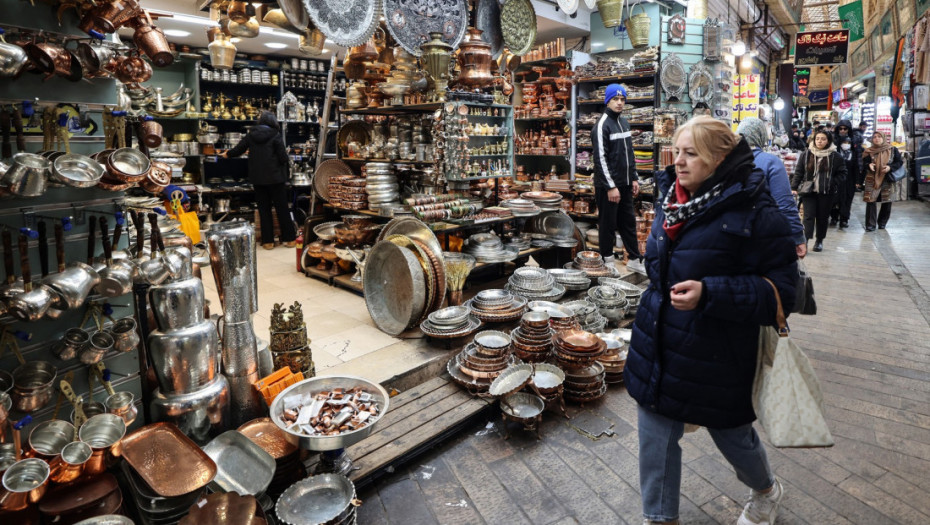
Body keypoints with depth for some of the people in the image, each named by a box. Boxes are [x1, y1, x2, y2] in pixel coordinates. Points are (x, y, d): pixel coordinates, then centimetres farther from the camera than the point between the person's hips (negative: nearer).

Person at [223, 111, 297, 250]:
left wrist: (227, 154, 33)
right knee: (282, 208, 4)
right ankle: (289, 239, 8)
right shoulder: (275, 135, -10)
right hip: (275, 177, -3)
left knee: (264, 209, 10)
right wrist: (287, 161, 9)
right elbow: (283, 157, -14)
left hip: (258, 178, 3)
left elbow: (238, 149, 13)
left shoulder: (251, 134, 3)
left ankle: (267, 241, 11)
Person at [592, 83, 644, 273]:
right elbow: (600, 159, -17)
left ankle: (635, 260, 21)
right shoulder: (602, 125, -11)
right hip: (608, 186, -8)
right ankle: (608, 262, 13)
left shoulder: (624, 123, 14)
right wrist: (611, 187, -19)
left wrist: (634, 179, 13)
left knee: (629, 222, 12)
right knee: (608, 224, 1)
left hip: (625, 185, 8)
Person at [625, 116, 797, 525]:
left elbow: (779, 290, -19)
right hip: (658, 345, 6)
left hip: (715, 352, -5)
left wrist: (709, 294, -30)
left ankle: (766, 491, 53)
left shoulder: (753, 213, -18)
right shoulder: (672, 199, 3)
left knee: (730, 433, 19)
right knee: (655, 436, 10)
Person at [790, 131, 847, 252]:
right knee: (809, 216, -8)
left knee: (823, 217, 9)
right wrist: (794, 187, -2)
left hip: (826, 193, 1)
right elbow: (798, 172, 4)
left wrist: (833, 184, -9)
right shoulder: (806, 154, 3)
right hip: (809, 191, 0)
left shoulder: (835, 156, 1)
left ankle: (819, 241, 22)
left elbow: (842, 174, 5)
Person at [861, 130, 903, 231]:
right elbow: (864, 163, 3)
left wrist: (890, 167, -12)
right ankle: (870, 224, -3)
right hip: (872, 180, -1)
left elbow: (899, 161, 5)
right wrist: (869, 165, -19)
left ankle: (882, 223, 23)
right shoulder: (869, 151, 1)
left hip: (887, 180, 1)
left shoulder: (892, 150, 2)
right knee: (870, 201, -9)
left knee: (887, 203, 7)